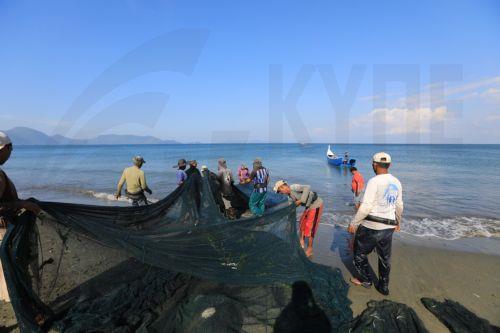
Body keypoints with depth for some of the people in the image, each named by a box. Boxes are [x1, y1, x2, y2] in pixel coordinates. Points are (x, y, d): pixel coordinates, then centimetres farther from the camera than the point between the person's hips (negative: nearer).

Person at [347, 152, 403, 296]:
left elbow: (366, 207, -21)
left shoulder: (374, 181, -17)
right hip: (388, 227, 7)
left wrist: (354, 223, -13)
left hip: (370, 226, -6)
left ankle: (365, 280, 29)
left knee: (360, 253, 16)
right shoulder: (396, 182, 4)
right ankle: (383, 287, 33)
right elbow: (399, 206, 14)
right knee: (385, 257, 20)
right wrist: (398, 221, 31)